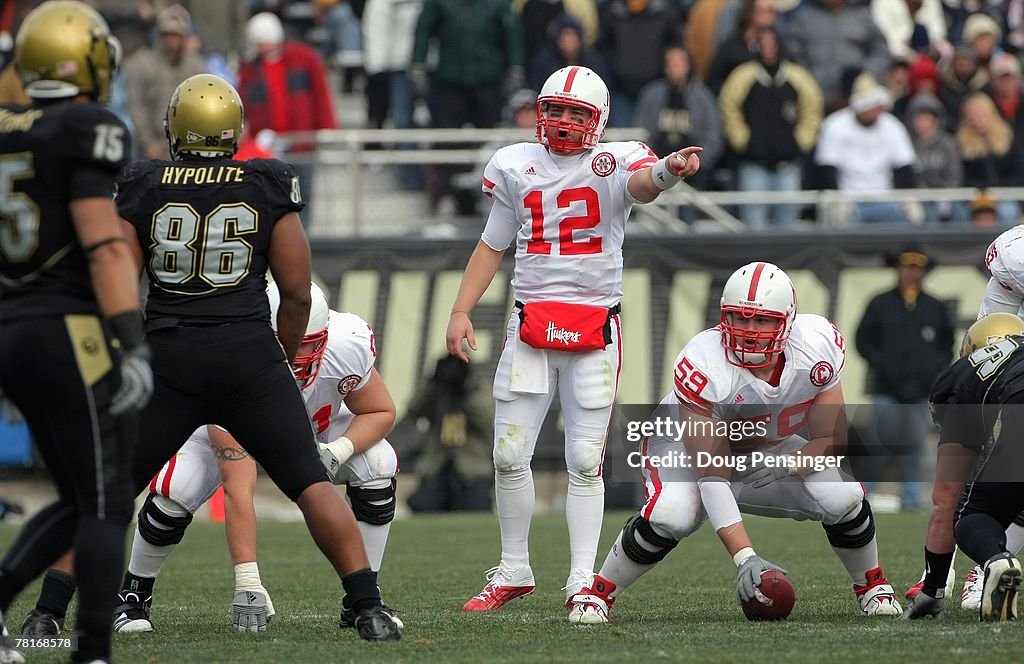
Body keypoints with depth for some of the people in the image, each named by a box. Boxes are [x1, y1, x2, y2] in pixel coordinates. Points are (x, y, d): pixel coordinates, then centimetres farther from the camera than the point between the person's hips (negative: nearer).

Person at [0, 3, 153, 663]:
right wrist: (133, 347, -20)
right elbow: (104, 248, -18)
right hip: (75, 335, -8)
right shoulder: (87, 134, -11)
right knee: (106, 503, 0)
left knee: (79, 501, 17)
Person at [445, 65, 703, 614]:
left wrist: (667, 172, -52)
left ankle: (583, 581, 2)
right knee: (509, 455, 2)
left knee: (584, 460, -2)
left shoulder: (614, 162, -3)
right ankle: (513, 572, 17)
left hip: (595, 329, -3)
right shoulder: (516, 167, 8)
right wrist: (460, 312, 10)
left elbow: (640, 184, -28)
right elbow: (493, 245, 18)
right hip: (530, 322, 3)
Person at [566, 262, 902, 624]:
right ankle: (598, 593, -13)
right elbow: (712, 477, -36)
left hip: (770, 450, 4)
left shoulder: (817, 347, -23)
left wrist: (786, 465, -32)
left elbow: (831, 441, -10)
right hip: (686, 445, -4)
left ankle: (872, 585, 10)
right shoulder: (704, 366, -36)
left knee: (843, 497, -21)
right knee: (671, 514, -36)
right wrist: (744, 557, -44)